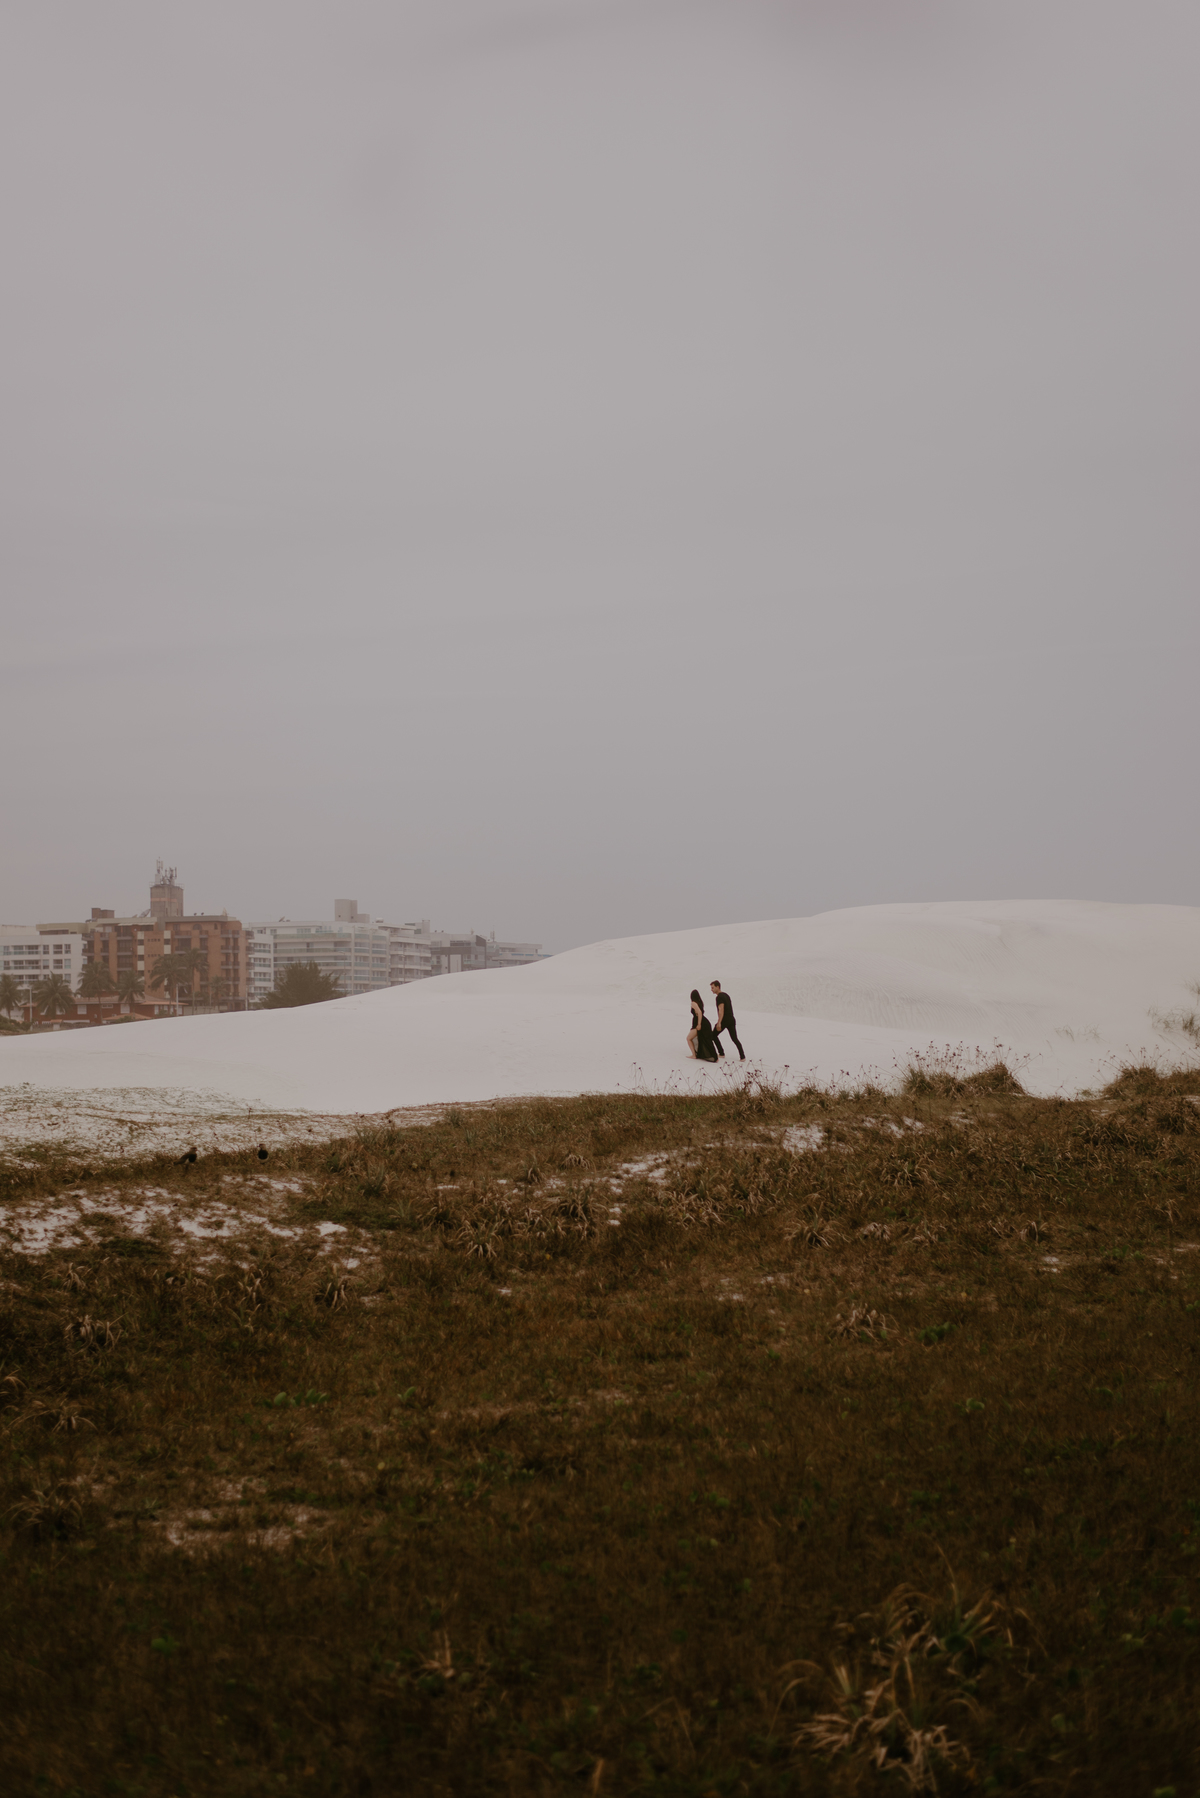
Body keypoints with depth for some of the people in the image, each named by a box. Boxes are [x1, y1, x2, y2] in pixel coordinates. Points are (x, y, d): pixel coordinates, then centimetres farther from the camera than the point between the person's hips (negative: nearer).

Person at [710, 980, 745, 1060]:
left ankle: (721, 1053, 10)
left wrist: (719, 1023, -30)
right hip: (731, 1019, 8)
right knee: (734, 1039, 8)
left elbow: (721, 1010, -23)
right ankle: (742, 1056, -3)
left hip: (724, 1020, -8)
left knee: (714, 1035, 12)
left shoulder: (719, 997, -13)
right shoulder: (726, 995, 16)